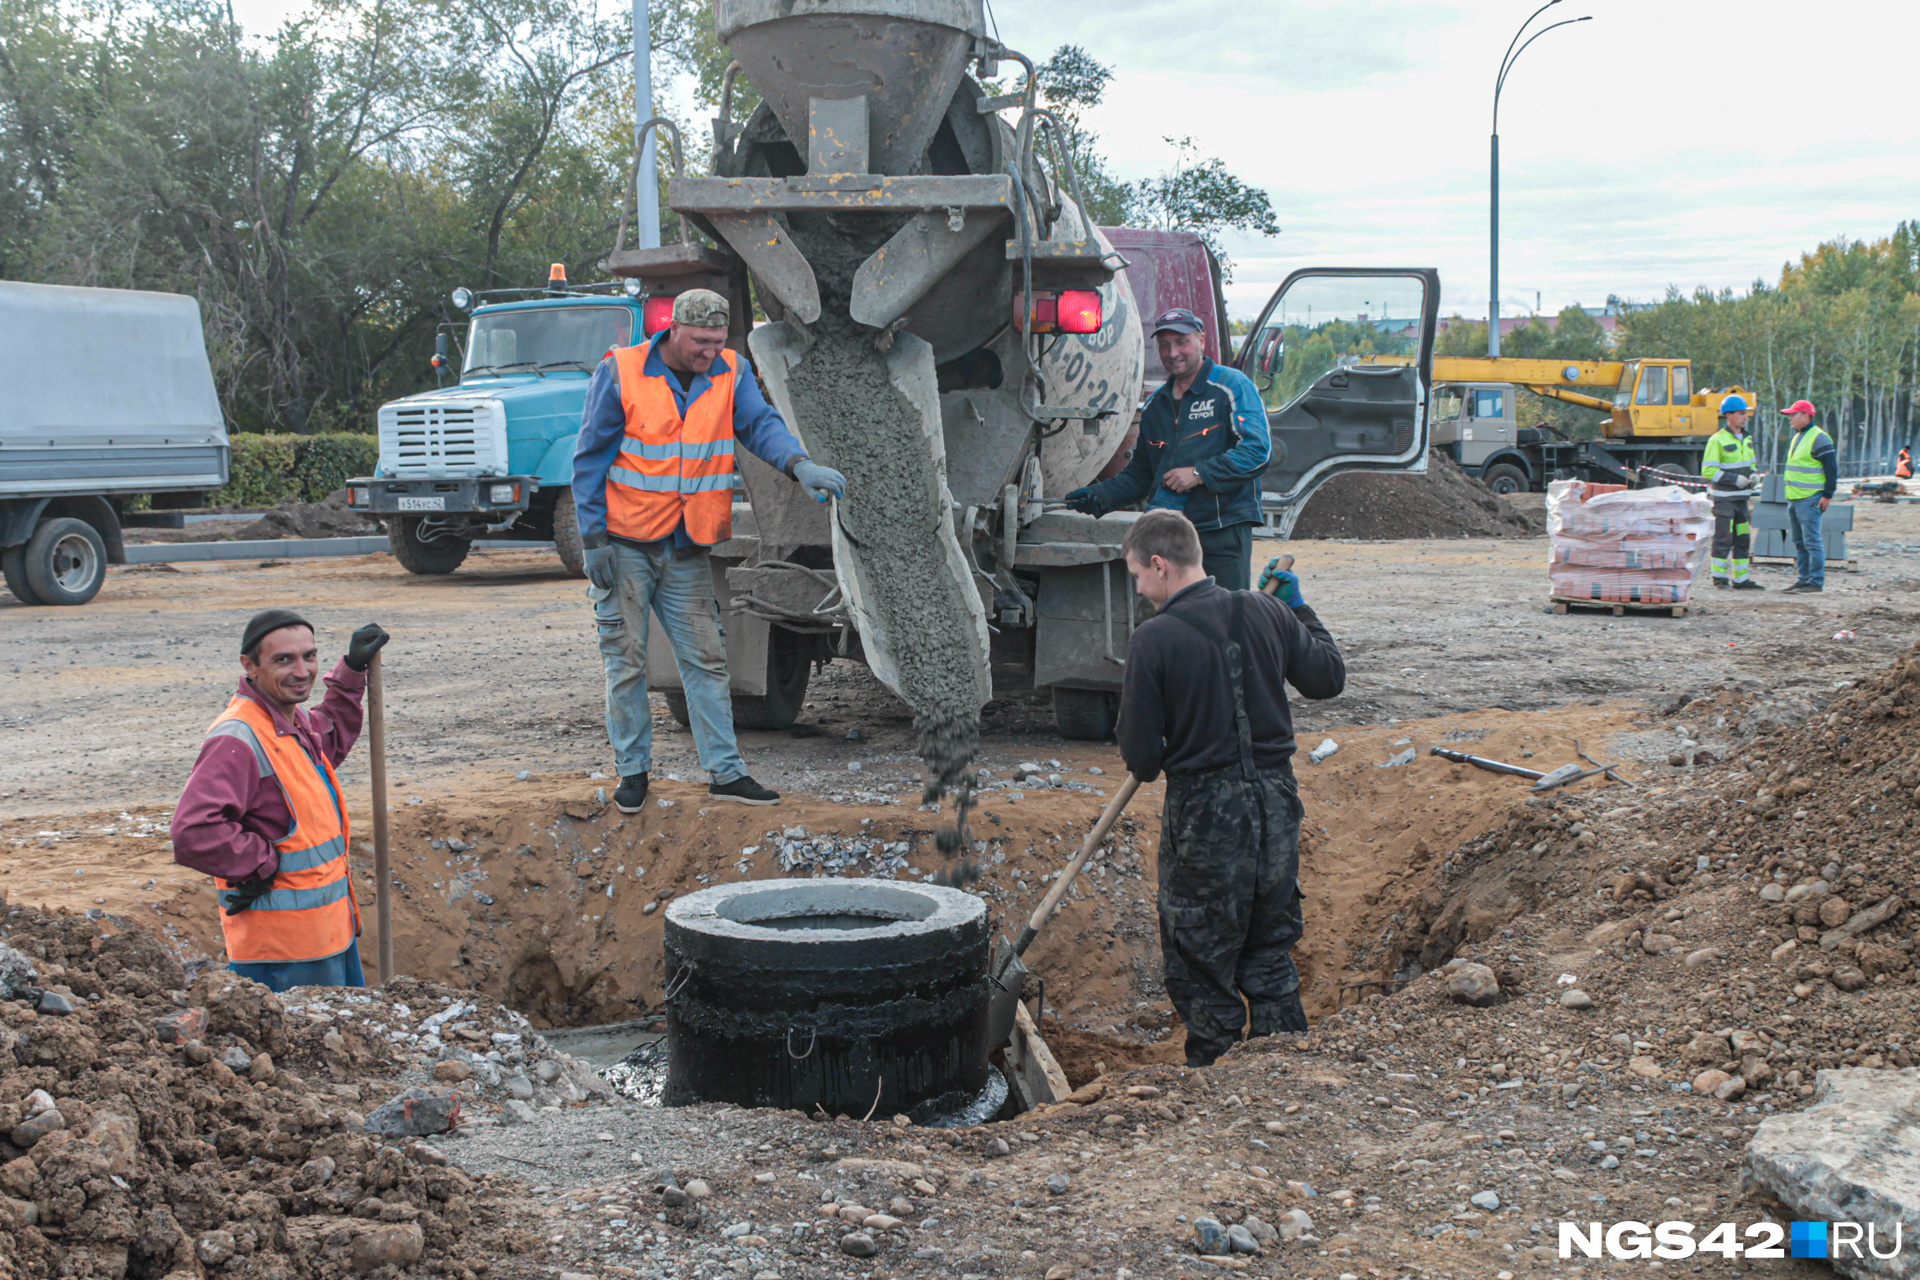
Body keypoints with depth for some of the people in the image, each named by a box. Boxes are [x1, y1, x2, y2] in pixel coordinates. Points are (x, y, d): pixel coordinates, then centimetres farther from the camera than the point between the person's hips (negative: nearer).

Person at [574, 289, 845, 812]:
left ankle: (726, 772, 10)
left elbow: (760, 424, -13)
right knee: (626, 660, 4)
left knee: (707, 659, 4)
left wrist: (799, 463, -34)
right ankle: (633, 769, 17)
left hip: (688, 549, 3)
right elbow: (590, 460, -6)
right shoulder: (619, 374, -10)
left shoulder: (731, 373, 0)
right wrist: (594, 539, -10)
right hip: (625, 544, -3)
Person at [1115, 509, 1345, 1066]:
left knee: (1201, 960, 11)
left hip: (1203, 810, -5)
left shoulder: (1154, 638, -14)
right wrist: (1299, 608, 23)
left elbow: (1140, 754, -11)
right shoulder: (1267, 613, -1)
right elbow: (1330, 677, 13)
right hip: (1276, 800, 6)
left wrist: (1151, 764, 12)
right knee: (1271, 952, 20)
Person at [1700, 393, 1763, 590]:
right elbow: (1708, 470, -16)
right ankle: (1719, 576, 5)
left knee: (1743, 538, 8)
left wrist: (1754, 475, 3)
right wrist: (1735, 479, -20)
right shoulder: (1717, 440, -12)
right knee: (1723, 538, -5)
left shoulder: (1746, 439, 13)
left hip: (1742, 497, 7)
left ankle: (1741, 579, 12)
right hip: (1724, 498, -7)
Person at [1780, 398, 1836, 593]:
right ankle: (1804, 579, 18)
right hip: (1795, 499, 10)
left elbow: (1832, 468, -14)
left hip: (1810, 500, -10)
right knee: (1800, 542, 12)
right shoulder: (1797, 437, 18)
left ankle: (1817, 582, -5)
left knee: (1812, 541, -8)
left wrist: (1827, 495, -16)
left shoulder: (1819, 438, -12)